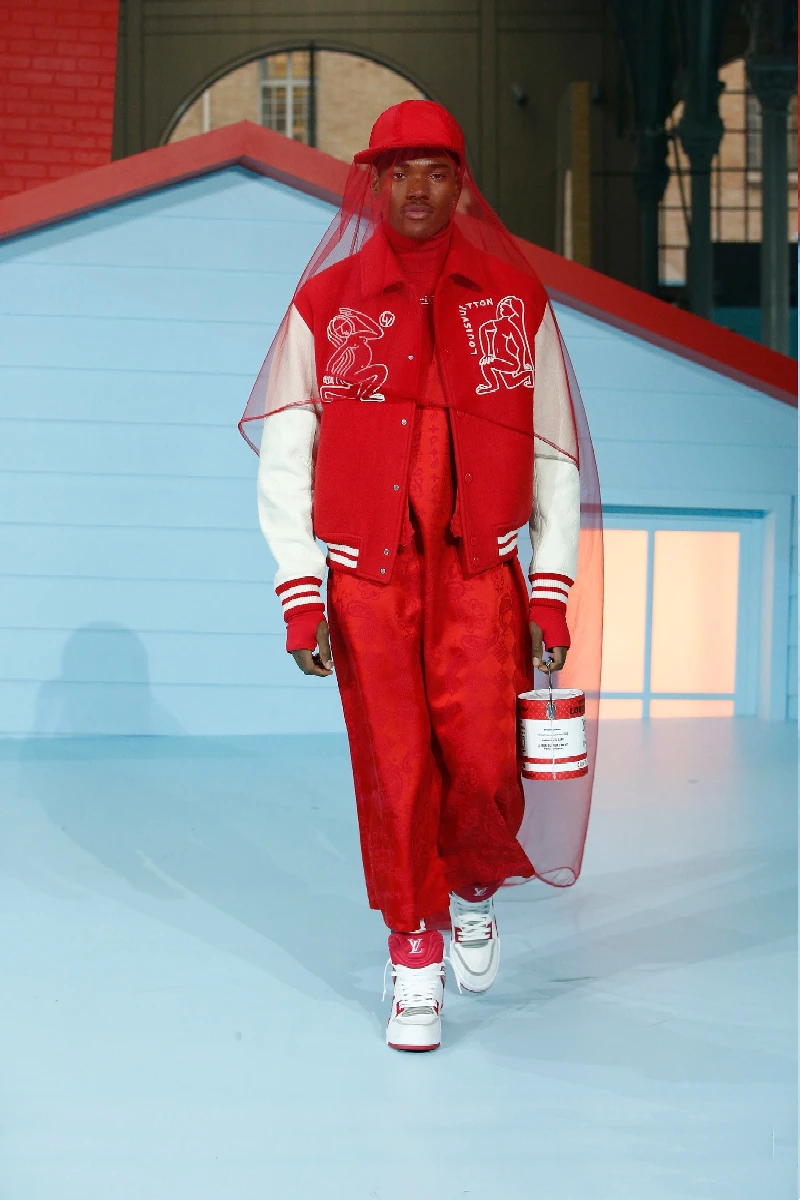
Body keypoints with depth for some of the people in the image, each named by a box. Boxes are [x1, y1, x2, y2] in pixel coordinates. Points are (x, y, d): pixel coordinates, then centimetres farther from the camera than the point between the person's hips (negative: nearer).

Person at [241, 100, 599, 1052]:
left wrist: (552, 594, 2)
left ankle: (475, 892, 28)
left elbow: (554, 454, 7)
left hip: (481, 579, 0)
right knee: (394, 777, 2)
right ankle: (415, 956, 21)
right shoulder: (326, 301, 3)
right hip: (367, 581, 0)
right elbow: (284, 456, 3)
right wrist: (299, 597, -4)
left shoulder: (514, 297, 5)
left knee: (484, 769, -5)